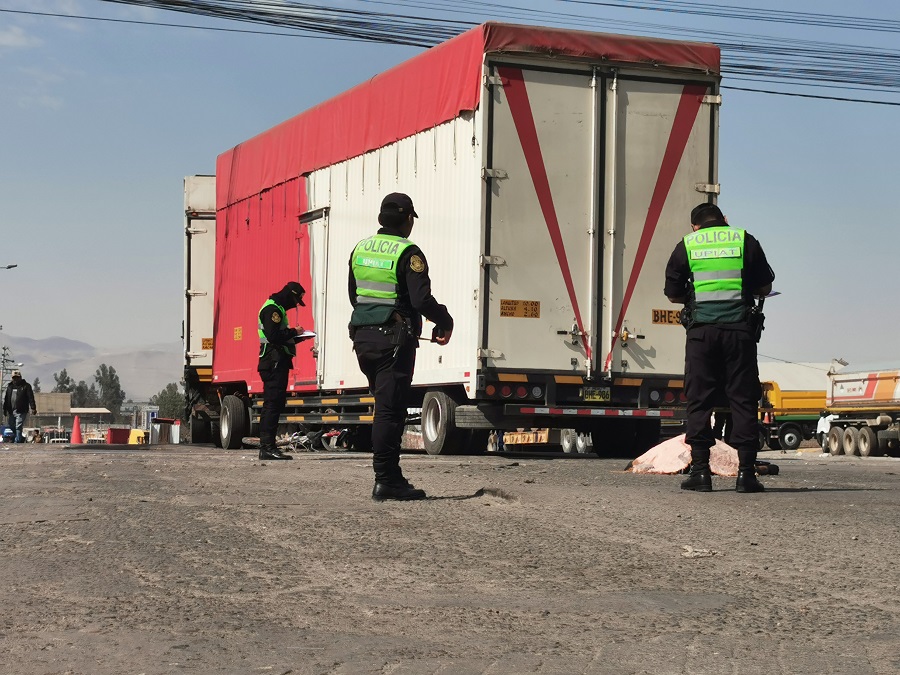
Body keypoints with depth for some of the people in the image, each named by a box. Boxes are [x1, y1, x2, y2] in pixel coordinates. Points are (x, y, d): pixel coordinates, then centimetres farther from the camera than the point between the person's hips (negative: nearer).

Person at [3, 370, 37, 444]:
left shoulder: (26, 386, 0)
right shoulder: (9, 386, 16)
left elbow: (31, 398, -7)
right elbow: (5, 398, 19)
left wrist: (33, 408, -15)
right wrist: (4, 409, 16)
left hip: (21, 412, -6)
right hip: (10, 412, 6)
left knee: (18, 428, -12)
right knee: (11, 428, 9)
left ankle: (17, 441, -11)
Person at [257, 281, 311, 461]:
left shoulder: (278, 309, 23)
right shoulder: (272, 309, -11)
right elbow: (273, 336, -22)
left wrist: (298, 337, 11)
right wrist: (294, 332, -11)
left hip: (278, 363, 11)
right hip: (274, 363, -11)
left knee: (276, 403, 11)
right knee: (273, 404, -12)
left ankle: (268, 447, 13)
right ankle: (267, 447, -14)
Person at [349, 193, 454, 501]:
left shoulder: (360, 249, 10)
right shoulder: (408, 253, -11)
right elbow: (422, 300, -18)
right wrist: (445, 322, -2)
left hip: (363, 336, 7)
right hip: (395, 339, -7)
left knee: (386, 404, 15)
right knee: (390, 409, -4)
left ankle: (391, 476, 17)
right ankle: (386, 481, -3)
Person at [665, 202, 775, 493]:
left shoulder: (686, 245, 9)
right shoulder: (745, 240, 9)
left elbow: (673, 294, 12)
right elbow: (765, 286, 14)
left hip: (701, 329, 0)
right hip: (740, 329, 0)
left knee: (699, 400, 4)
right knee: (743, 400, 2)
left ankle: (700, 470, 0)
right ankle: (745, 472, -2)